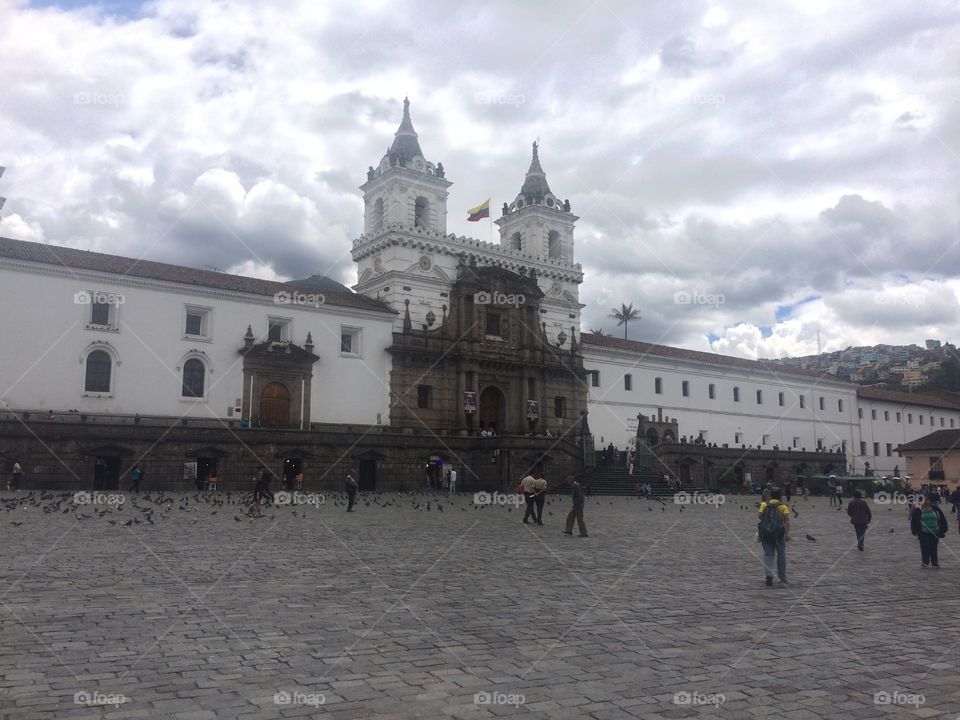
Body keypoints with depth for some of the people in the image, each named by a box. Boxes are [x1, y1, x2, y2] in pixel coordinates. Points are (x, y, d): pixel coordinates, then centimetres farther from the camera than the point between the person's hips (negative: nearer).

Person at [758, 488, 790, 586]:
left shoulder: (764, 504, 7)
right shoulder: (783, 506, 4)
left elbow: (760, 516, -7)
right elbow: (787, 520, -9)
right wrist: (787, 533, -14)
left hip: (765, 532, 1)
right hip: (778, 533, -1)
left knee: (768, 554, 6)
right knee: (781, 555, 12)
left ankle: (769, 575, -12)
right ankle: (783, 578, 19)